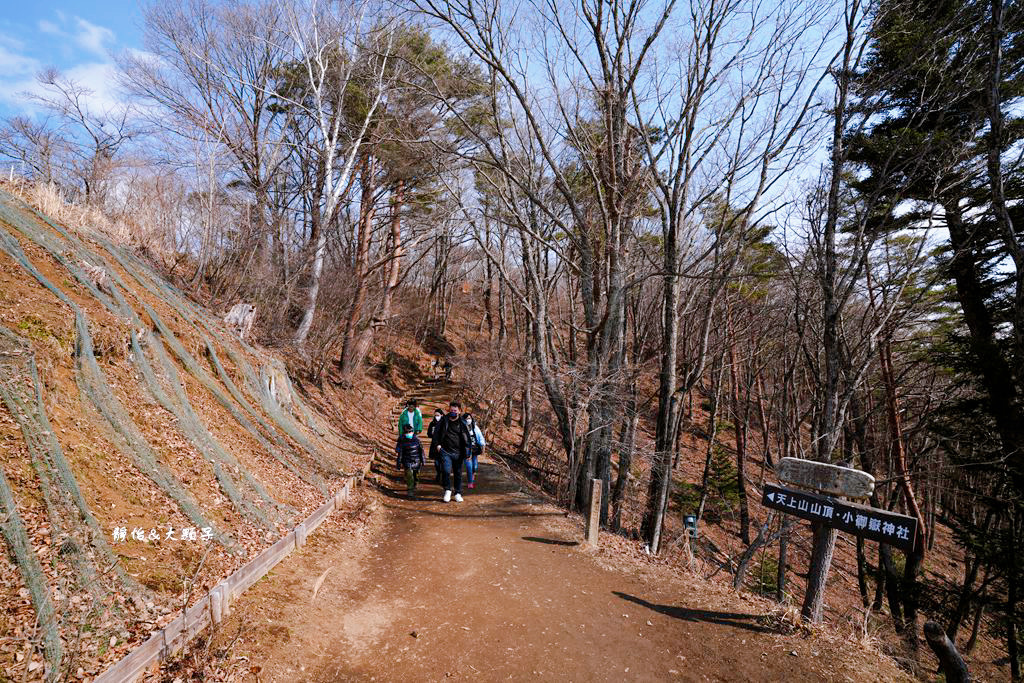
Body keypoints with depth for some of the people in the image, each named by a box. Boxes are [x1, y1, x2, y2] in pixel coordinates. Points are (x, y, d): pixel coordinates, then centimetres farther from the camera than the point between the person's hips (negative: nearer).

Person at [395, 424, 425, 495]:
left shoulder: (416, 439, -4)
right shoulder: (402, 440, -7)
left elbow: (421, 450, 4)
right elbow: (400, 452, -1)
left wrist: (422, 460, 6)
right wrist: (399, 463, -2)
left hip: (416, 461, 2)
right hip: (407, 461, -2)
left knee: (416, 475, 13)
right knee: (409, 475, -15)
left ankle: (414, 487, 37)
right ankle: (410, 489, -9)